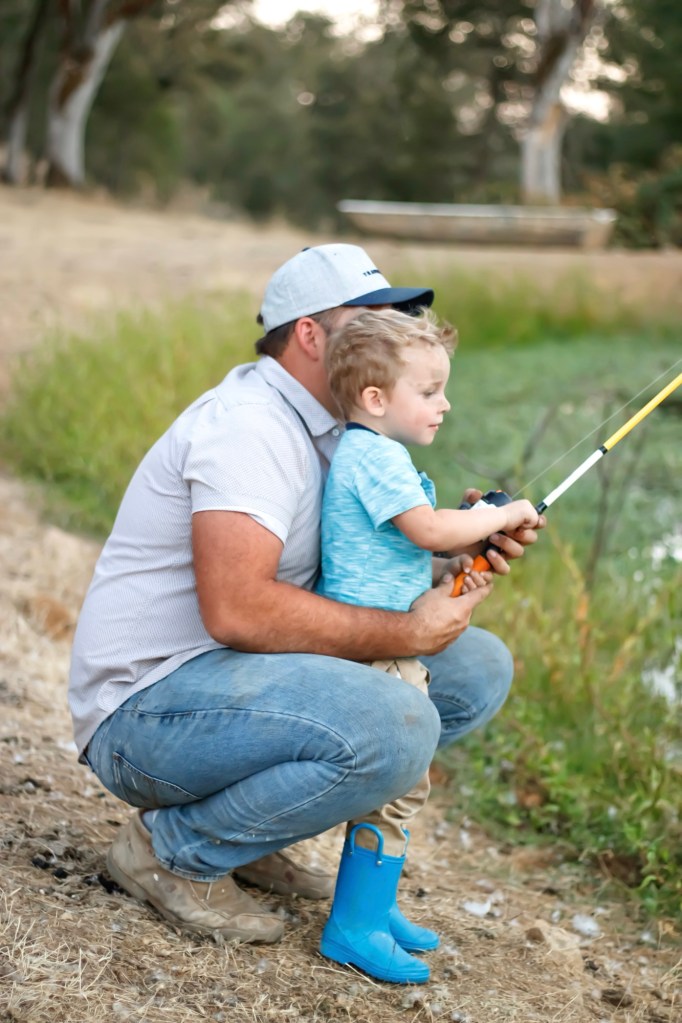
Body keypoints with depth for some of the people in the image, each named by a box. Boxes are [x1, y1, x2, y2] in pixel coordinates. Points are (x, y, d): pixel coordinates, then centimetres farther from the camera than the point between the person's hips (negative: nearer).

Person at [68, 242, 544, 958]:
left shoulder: (329, 430, 14)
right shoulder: (249, 423, -18)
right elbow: (237, 609, -30)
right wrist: (406, 631, -22)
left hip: (240, 680, 10)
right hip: (148, 706, -10)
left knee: (476, 668, 6)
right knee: (394, 728, -32)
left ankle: (239, 826, 9)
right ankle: (171, 850, -9)